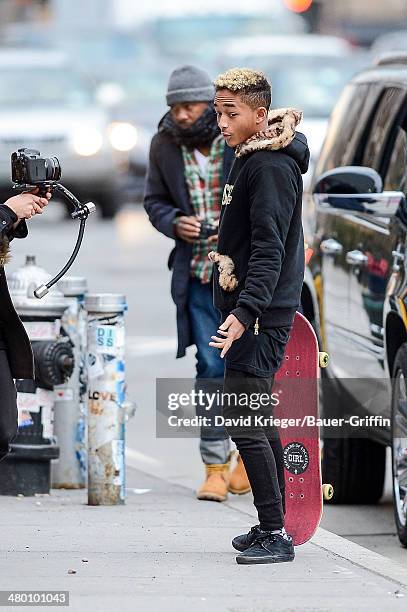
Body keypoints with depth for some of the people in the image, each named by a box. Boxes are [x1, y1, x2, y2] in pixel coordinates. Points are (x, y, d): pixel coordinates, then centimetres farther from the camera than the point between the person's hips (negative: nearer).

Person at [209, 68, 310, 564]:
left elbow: (269, 248, -24)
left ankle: (275, 534, -10)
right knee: (259, 420, 14)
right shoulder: (250, 159, 15)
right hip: (249, 310, 11)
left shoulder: (272, 167, -17)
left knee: (244, 422, -12)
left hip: (259, 315, -11)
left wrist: (244, 312, -32)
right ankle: (272, 528, 21)